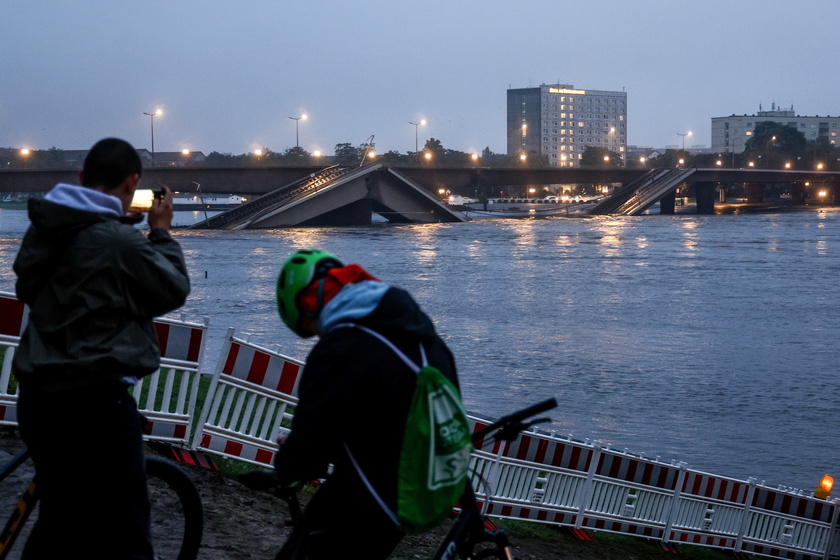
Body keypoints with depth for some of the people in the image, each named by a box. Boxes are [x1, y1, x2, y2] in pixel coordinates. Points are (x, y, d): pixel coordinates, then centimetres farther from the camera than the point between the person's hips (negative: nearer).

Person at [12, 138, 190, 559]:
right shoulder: (121, 240, -17)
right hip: (95, 402, -8)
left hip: (37, 396, 8)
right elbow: (174, 291, -5)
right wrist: (161, 232, 9)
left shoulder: (41, 229, 5)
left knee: (59, 524, 21)